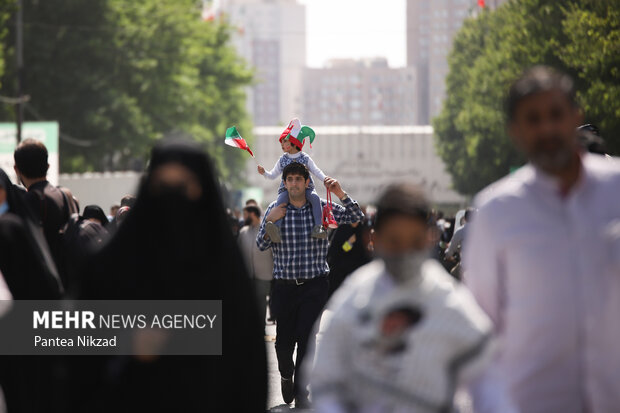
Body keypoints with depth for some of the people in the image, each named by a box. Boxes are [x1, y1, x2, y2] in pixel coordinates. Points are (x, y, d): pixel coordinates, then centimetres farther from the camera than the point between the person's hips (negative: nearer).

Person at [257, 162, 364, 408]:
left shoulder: (321, 208, 2)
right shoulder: (275, 209, 4)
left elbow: (357, 218, 1)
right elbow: (261, 246, 5)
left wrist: (341, 194, -12)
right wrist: (270, 221, -12)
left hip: (314, 285, -1)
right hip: (284, 286, 1)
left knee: (306, 338, -8)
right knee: (283, 341, 4)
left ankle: (300, 392, 2)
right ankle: (286, 376, 35)